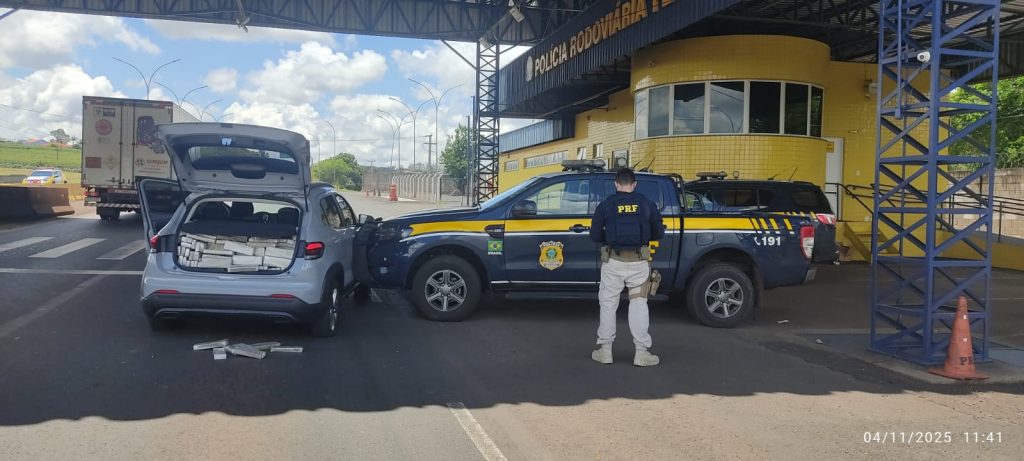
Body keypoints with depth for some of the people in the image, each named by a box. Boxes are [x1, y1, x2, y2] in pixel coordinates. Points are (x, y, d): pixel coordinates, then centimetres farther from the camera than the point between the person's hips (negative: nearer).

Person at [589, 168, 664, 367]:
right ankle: (642, 352, 5)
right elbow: (659, 233, 9)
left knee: (608, 304, 11)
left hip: (613, 261, 0)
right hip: (639, 262, 1)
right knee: (639, 304, 7)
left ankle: (605, 349, 14)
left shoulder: (606, 205, 1)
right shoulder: (646, 204, 3)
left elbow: (594, 235, 2)